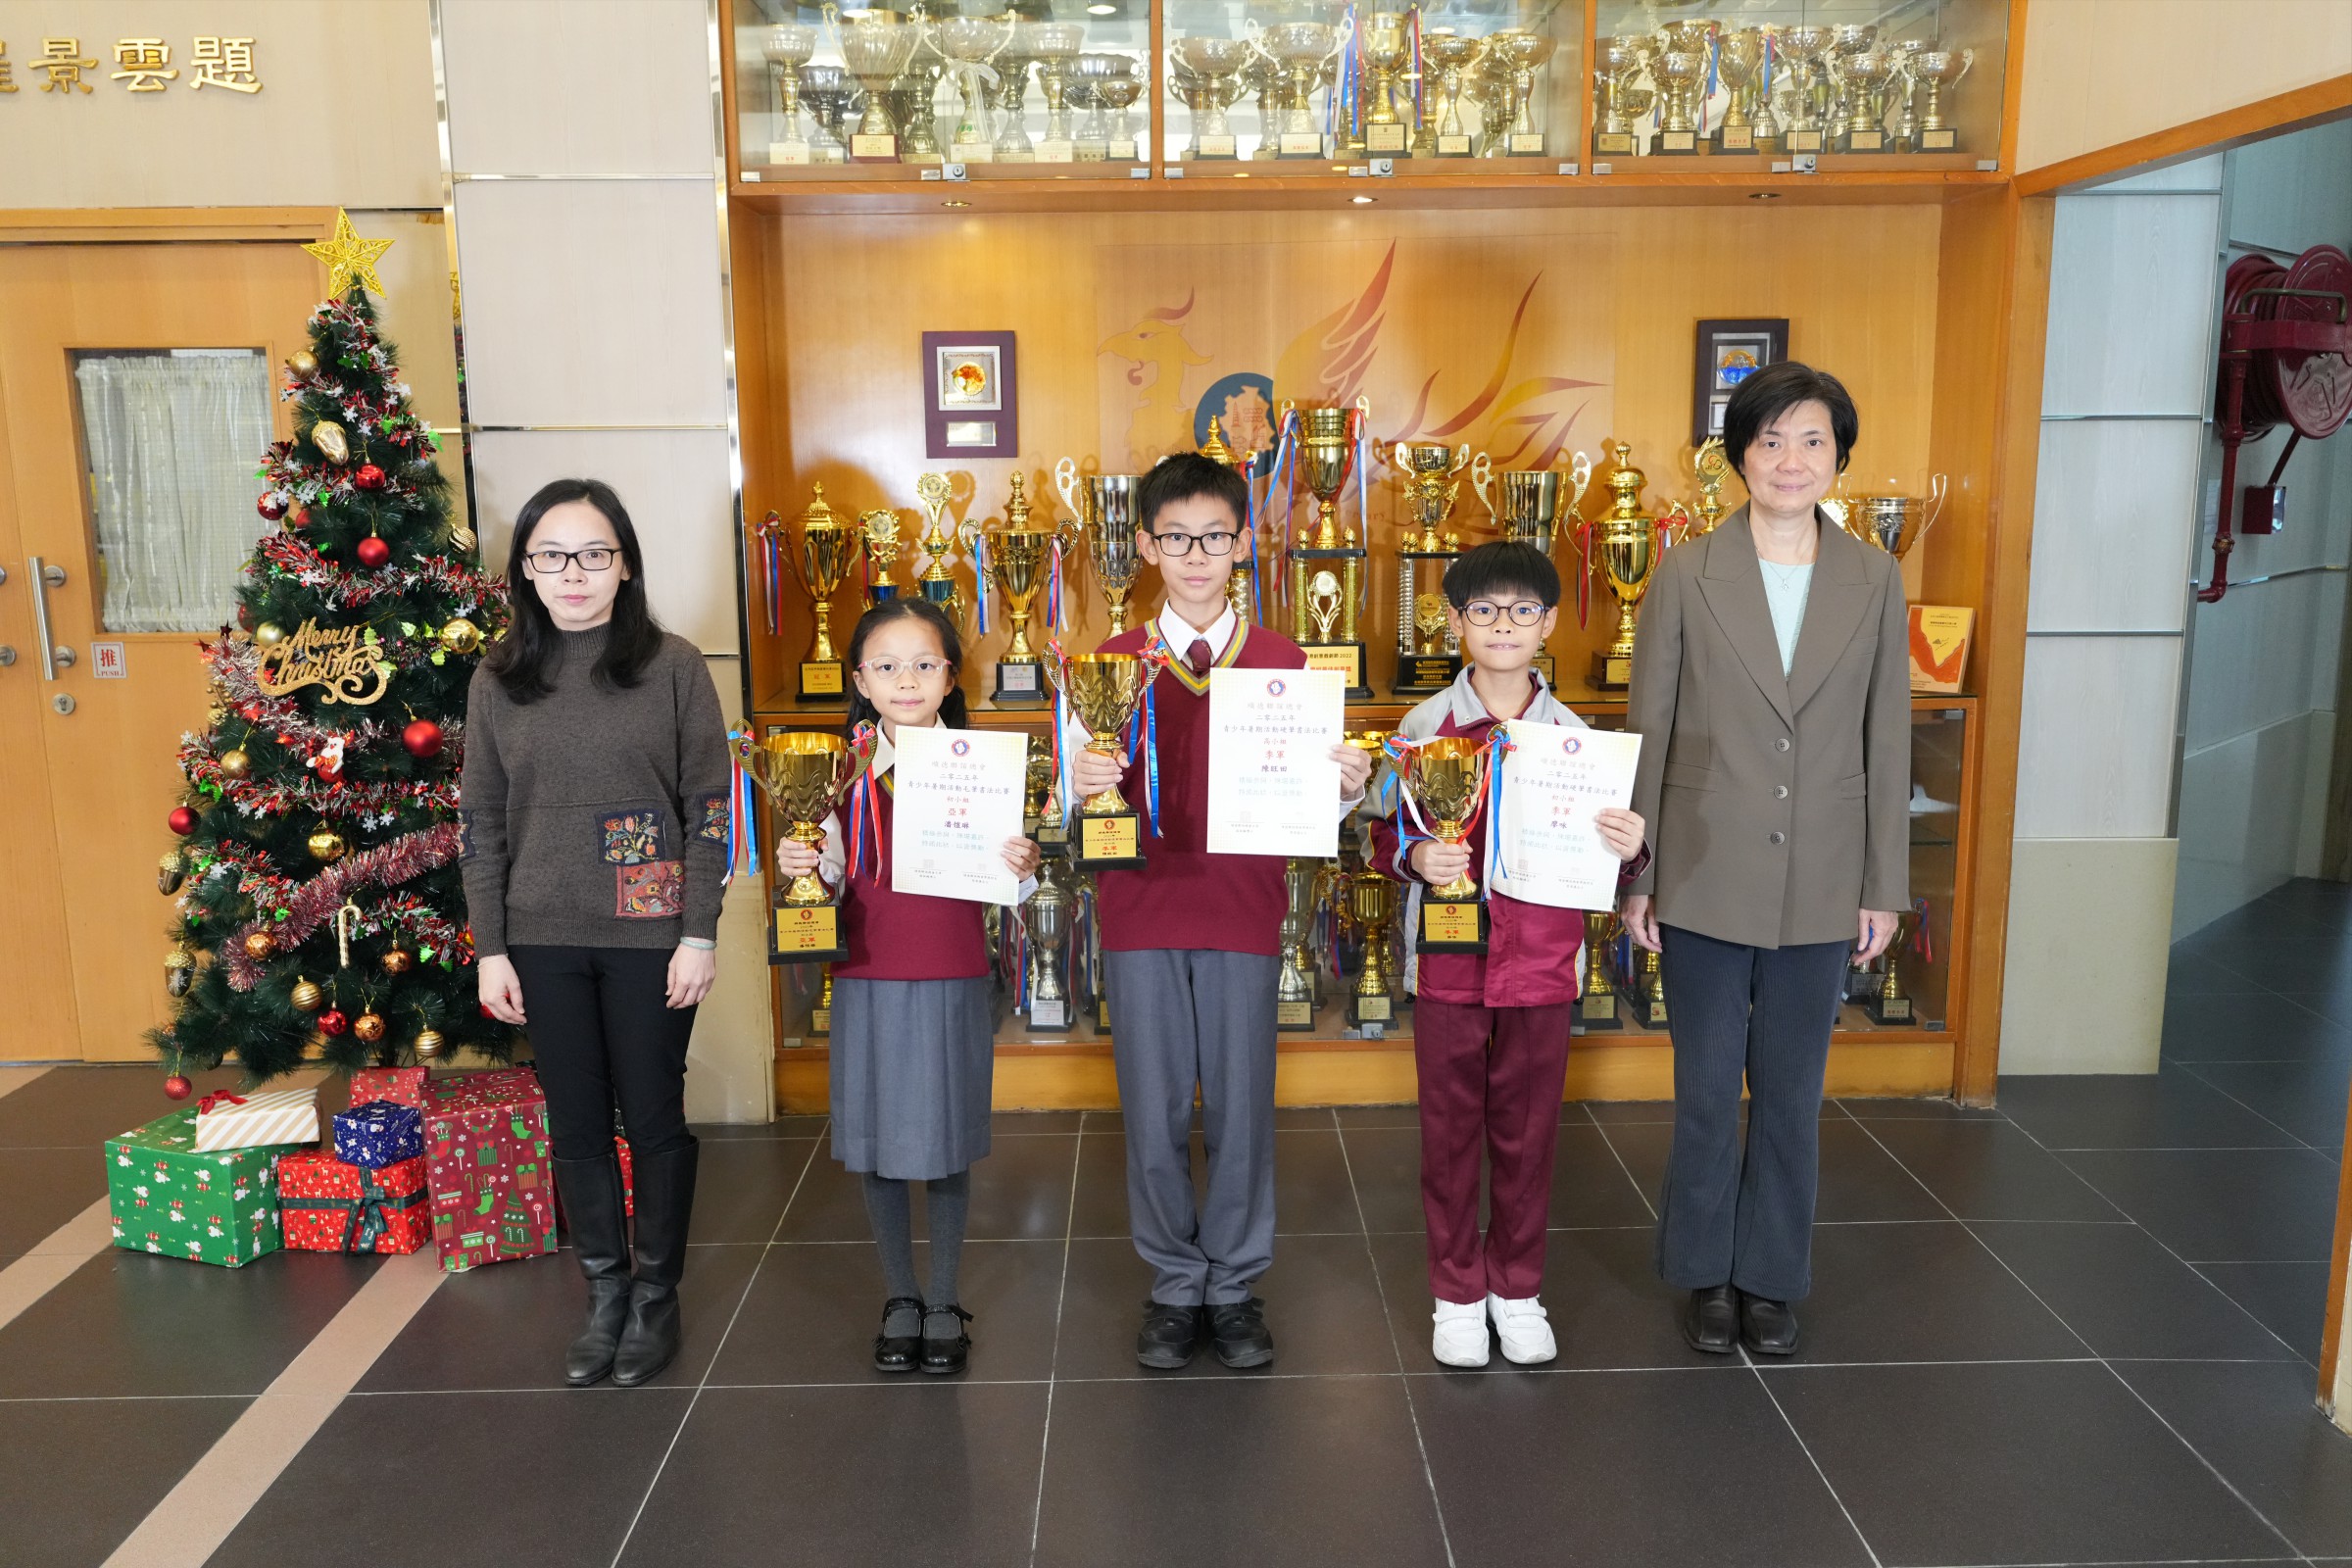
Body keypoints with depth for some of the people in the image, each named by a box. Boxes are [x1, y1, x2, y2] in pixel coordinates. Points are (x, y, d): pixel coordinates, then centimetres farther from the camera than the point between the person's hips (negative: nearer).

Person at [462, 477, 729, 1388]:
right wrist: (490, 949, 2)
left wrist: (700, 934, -9)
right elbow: (480, 821, 6)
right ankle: (604, 1292, 28)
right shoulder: (498, 681, 4)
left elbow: (710, 806, -5)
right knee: (576, 1123, 11)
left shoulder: (671, 666, -4)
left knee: (653, 1117, 8)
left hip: (649, 936, -2)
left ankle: (657, 1295, 26)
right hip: (544, 940, 3)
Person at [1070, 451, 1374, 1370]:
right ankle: (1174, 1285, 26)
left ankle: (1235, 1287, 25)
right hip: (1142, 912, 0)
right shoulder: (1113, 664, 3)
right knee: (1154, 1113, 7)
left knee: (1241, 1110, 6)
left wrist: (1346, 791, -16)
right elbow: (1086, 801, 1)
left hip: (1244, 913, 0)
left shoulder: (1283, 663, 3)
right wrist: (1083, 787, -20)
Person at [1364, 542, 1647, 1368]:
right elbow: (1385, 837, 1)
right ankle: (1457, 1293, 26)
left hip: (1541, 963, 1)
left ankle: (1517, 1288, 30)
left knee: (1527, 1131, 11)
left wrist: (1627, 849, -14)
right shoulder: (1424, 727, -2)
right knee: (1451, 1130, 9)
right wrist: (1416, 857, -20)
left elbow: (1597, 850, 7)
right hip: (1448, 962, -1)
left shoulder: (1573, 734, 2)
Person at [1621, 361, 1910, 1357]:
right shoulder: (1686, 575, -3)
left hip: (1819, 888, 2)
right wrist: (1636, 878, -2)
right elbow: (1647, 733, -1)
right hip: (1706, 880, -1)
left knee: (1792, 1096, 12)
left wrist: (1884, 886, 3)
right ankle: (1706, 1274, 27)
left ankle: (1771, 1278, 29)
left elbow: (1887, 742, 5)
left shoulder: (1873, 581, 2)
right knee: (1705, 1093, 8)